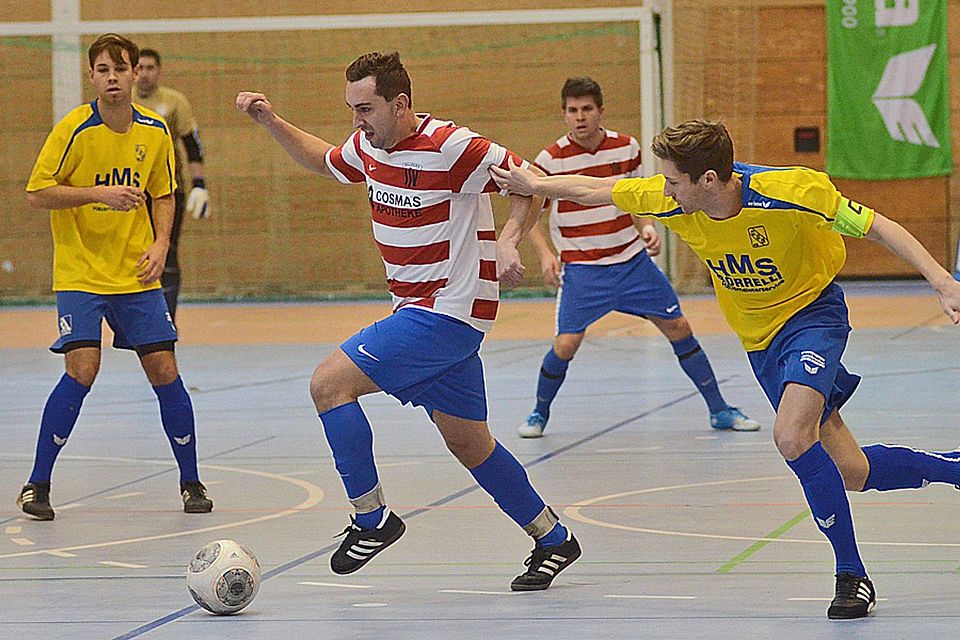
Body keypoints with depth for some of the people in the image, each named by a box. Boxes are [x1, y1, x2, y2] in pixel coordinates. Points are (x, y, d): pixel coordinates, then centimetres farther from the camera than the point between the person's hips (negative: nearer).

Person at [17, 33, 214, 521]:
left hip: (136, 276, 4)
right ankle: (37, 484, -3)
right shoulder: (74, 129, -12)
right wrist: (99, 194, -21)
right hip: (79, 273, -4)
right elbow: (36, 193, -11)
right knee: (81, 371, -16)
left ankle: (190, 481, 15)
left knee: (164, 371, 0)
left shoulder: (155, 132, 2)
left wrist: (160, 244, -3)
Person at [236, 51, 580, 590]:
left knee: (330, 383, -15)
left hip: (450, 311, -9)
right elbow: (323, 160, 26)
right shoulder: (369, 148, 5)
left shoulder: (450, 146, -20)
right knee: (468, 442, 14)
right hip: (419, 310, 9)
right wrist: (272, 123, 14)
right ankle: (553, 540, 27)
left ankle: (372, 519, -7)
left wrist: (509, 240, -28)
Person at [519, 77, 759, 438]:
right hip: (581, 269, -3)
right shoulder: (551, 159, -10)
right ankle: (539, 413, 12)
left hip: (632, 259, 3)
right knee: (565, 344, -14)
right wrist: (545, 254, -15)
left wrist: (647, 228, -4)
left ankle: (719, 410, 16)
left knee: (678, 328, 3)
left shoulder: (627, 148, 0)